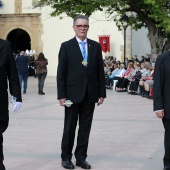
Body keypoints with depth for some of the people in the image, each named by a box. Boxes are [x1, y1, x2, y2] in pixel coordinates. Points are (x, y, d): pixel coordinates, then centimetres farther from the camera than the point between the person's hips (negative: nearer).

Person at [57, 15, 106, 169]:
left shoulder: (96, 46, 8)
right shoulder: (66, 46, -1)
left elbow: (100, 71, 8)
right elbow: (61, 72, -4)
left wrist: (102, 93, 4)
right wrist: (61, 95, -9)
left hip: (90, 94, 3)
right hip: (73, 93, -3)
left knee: (85, 128, 8)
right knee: (69, 127, 5)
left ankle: (81, 157, 17)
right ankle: (66, 157, 17)